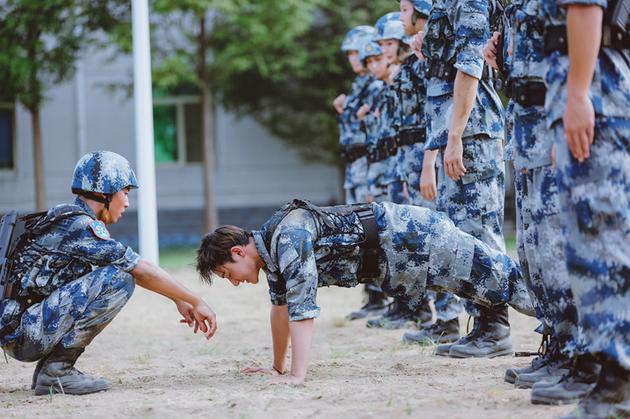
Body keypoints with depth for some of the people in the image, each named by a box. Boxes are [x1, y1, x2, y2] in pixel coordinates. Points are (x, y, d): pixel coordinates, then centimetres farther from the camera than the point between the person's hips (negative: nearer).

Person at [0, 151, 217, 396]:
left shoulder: (68, 218, 16)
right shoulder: (80, 226, -13)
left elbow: (137, 269, 22)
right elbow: (143, 272, -12)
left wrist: (179, 300, 21)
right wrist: (196, 302, -4)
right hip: (22, 333, -10)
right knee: (118, 278, -17)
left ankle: (52, 367, 11)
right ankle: (56, 369, -12)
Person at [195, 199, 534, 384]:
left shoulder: (288, 236, -26)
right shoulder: (270, 251, 4)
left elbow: (302, 307, -32)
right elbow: (281, 306, 18)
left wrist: (297, 376, -33)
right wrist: (277, 367, 23)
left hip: (410, 238, -8)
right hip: (393, 256, 8)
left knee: (501, 279, -3)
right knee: (489, 280, 16)